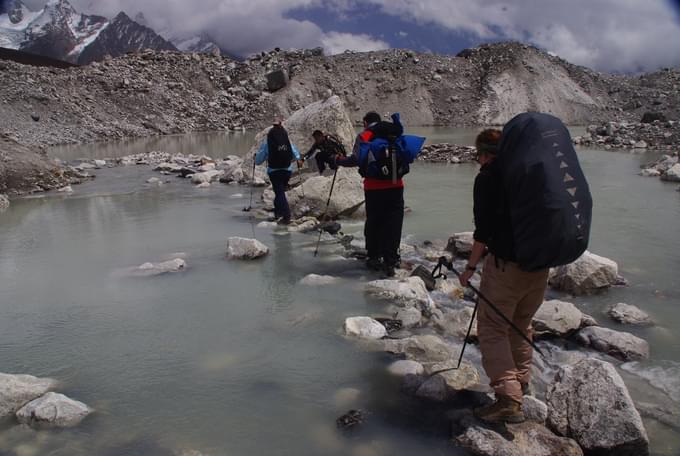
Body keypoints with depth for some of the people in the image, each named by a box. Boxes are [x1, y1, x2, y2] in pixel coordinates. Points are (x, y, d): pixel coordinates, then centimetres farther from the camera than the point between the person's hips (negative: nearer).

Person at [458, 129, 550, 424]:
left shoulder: (487, 177, -7)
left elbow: (483, 230, -13)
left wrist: (471, 267, -6)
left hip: (506, 264, -7)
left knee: (492, 329, 0)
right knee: (521, 326, 23)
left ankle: (508, 401, -7)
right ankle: (521, 384, 36)